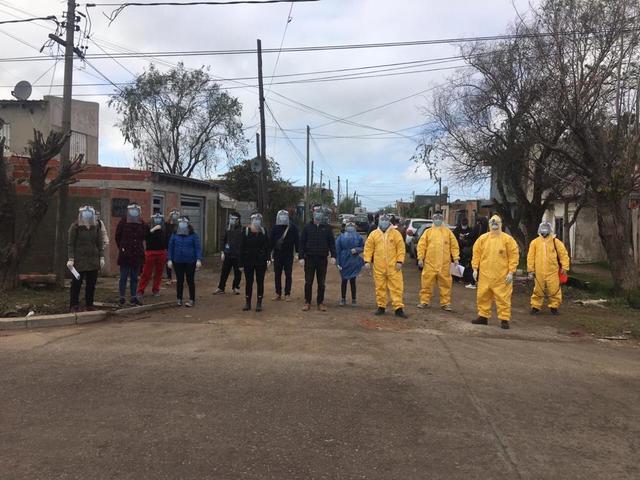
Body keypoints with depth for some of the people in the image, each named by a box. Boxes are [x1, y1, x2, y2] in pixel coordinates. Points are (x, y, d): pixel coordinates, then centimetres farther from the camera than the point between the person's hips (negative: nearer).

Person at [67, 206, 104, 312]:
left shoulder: (96, 226, 9)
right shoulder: (75, 227, -3)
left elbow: (100, 243, 12)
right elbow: (71, 244, -5)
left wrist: (101, 257, 6)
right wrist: (71, 259, -11)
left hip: (93, 260, 4)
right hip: (79, 260, -4)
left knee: (91, 283, 8)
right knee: (76, 283, 0)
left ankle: (89, 304, 19)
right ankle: (74, 305, 9)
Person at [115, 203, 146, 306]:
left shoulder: (141, 224, 4)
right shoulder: (123, 222, -5)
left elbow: (144, 236, 11)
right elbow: (118, 236, 1)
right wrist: (122, 248, -1)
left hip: (137, 255, 3)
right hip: (125, 254, -3)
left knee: (134, 278, 11)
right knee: (123, 277, 4)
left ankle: (134, 297, 19)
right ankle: (122, 298, 11)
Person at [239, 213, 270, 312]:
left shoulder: (263, 232, -1)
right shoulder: (246, 231, -4)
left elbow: (267, 246, 1)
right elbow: (242, 248, -3)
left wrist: (267, 258, -11)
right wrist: (241, 263, -6)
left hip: (260, 261, 0)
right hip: (248, 261, 0)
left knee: (260, 282, 5)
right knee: (248, 282, 6)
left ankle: (259, 304, 13)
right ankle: (247, 303, 17)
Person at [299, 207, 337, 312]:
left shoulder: (327, 228, 5)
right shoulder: (307, 227, 3)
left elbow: (332, 242, 5)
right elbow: (302, 243, 2)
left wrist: (333, 256, -6)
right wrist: (301, 257, -5)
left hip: (322, 259, 1)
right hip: (309, 258, -1)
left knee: (321, 283, 7)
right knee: (308, 282, 4)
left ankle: (320, 303, 16)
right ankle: (307, 302, 14)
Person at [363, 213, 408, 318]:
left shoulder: (395, 233, 2)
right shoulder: (373, 234, 6)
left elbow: (401, 248, 0)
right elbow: (368, 248, 7)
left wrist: (399, 261, -8)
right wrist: (367, 261, -1)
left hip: (393, 266, -1)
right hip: (379, 267, 2)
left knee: (396, 287, -2)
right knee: (380, 287, 8)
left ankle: (398, 308, 2)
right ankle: (381, 307, 19)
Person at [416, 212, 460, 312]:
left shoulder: (448, 231, 7)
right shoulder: (428, 232, 6)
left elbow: (454, 245, 4)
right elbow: (421, 245, 3)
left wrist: (456, 258, -4)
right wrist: (420, 258, -4)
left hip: (444, 264, 0)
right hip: (430, 263, 0)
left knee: (445, 283, 4)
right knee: (427, 282, 3)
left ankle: (445, 303, 13)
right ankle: (424, 301, 15)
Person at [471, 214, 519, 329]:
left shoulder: (508, 239, -3)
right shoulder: (482, 238, 5)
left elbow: (514, 256, -4)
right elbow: (476, 254, 7)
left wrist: (511, 272, -9)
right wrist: (475, 269, 2)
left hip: (502, 276, -3)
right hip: (485, 275, 3)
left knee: (503, 298, 0)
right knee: (483, 296, 10)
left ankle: (504, 319, 9)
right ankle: (483, 316, 22)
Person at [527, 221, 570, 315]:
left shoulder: (556, 242, 3)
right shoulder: (535, 242, 3)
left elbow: (563, 254, 3)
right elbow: (530, 257, 3)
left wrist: (565, 267, -3)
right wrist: (531, 270, 1)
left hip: (552, 272, 0)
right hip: (539, 272, 0)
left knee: (554, 290, 3)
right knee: (538, 290, 7)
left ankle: (554, 306, 19)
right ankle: (535, 306, 19)